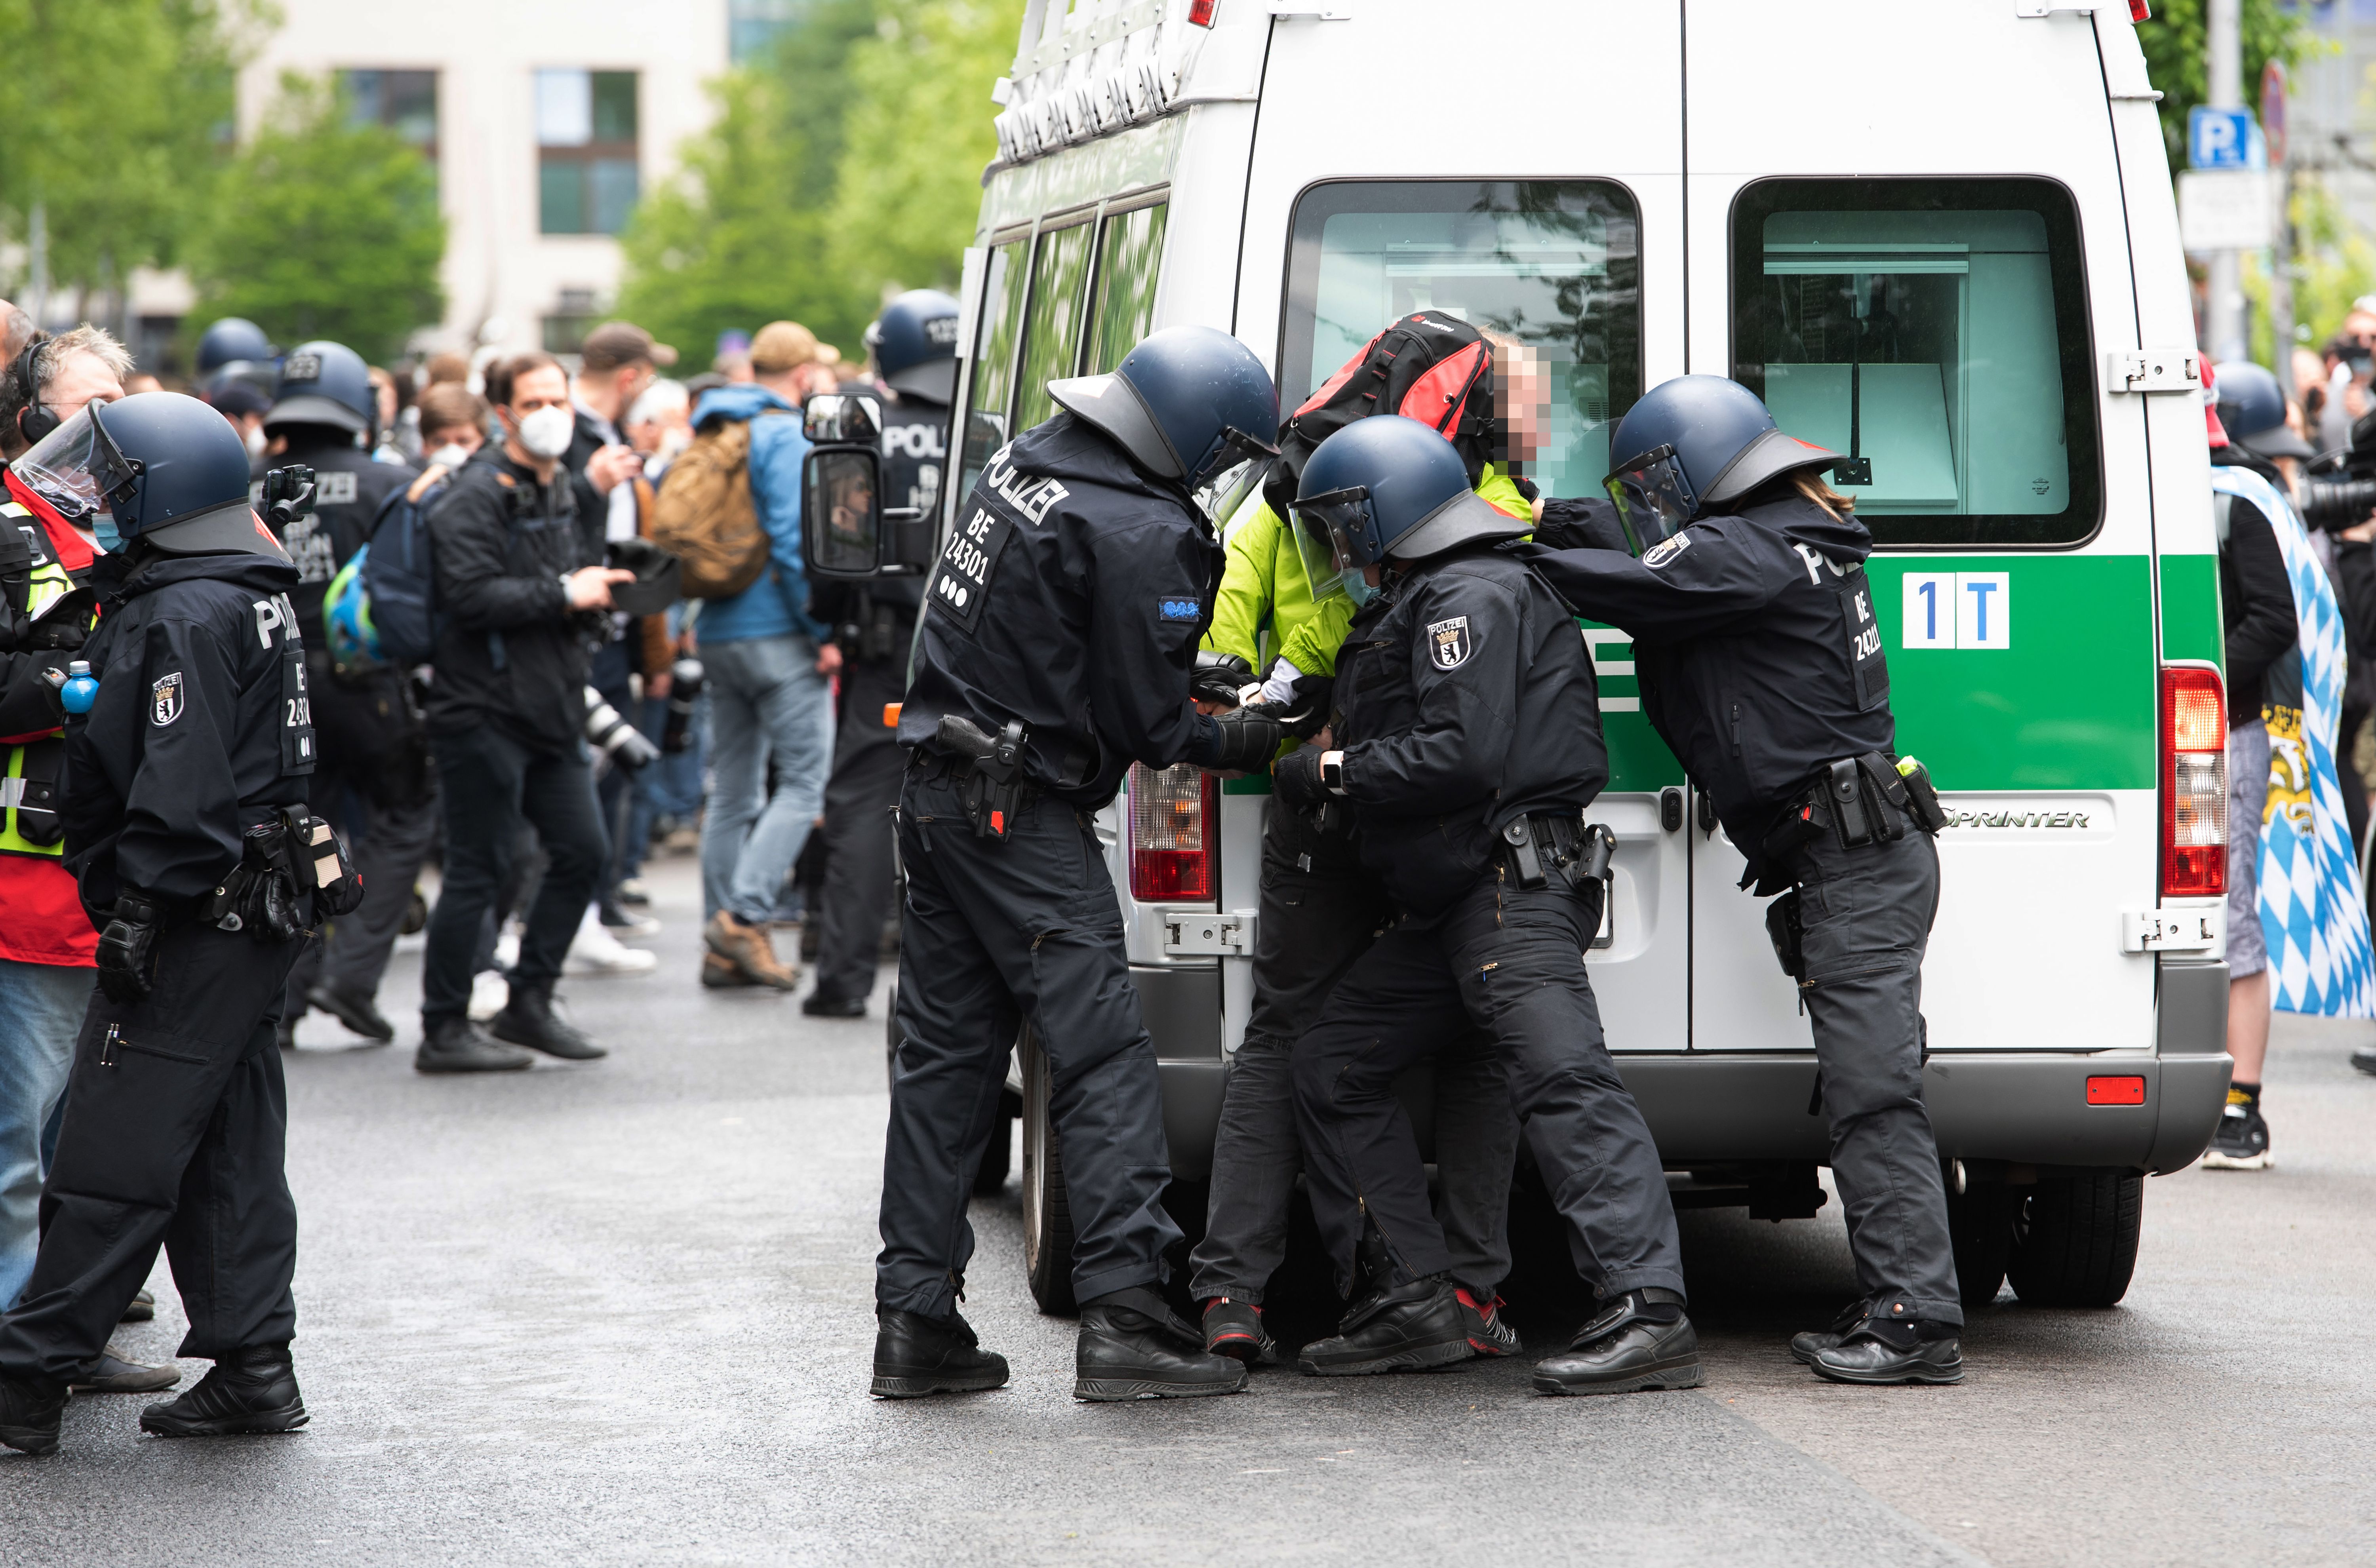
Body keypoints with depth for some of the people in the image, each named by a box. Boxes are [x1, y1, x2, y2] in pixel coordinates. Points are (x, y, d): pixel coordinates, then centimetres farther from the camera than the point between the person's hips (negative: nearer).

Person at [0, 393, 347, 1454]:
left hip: (198, 926, -10)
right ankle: (251, 1362, 13)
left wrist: (137, 916, -20)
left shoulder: (187, 617, -16)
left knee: (115, 1158, -7)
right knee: (229, 1151, 12)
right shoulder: (248, 598, 15)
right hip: (258, 916, 10)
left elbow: (180, 789, -21)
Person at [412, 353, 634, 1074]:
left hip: (551, 707, 9)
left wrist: (601, 590, 5)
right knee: (478, 871, -5)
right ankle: (444, 1030, 3)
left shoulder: (563, 492, 17)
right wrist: (564, 593, -17)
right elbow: (473, 597, -23)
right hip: (485, 709, -9)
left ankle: (529, 1004, 19)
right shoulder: (478, 496, -12)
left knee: (582, 851, 7)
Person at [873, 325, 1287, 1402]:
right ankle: (1123, 1314, -12)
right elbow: (1144, 729, -14)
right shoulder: (1142, 537, -18)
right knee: (1103, 1054, -6)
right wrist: (1251, 743, 3)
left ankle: (914, 1321, 13)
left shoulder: (1026, 463, 9)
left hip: (940, 790, 9)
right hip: (1023, 814, -9)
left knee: (945, 1058, 11)